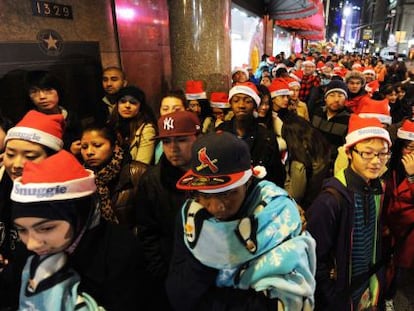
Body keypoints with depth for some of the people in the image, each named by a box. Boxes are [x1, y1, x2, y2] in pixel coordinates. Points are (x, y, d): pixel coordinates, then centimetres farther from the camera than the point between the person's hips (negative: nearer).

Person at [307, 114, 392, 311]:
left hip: (369, 286, 6)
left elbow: (376, 240, 9)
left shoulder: (377, 190, -5)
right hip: (339, 294, -6)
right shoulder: (331, 199, -27)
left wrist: (376, 279, 9)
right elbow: (315, 257, -21)